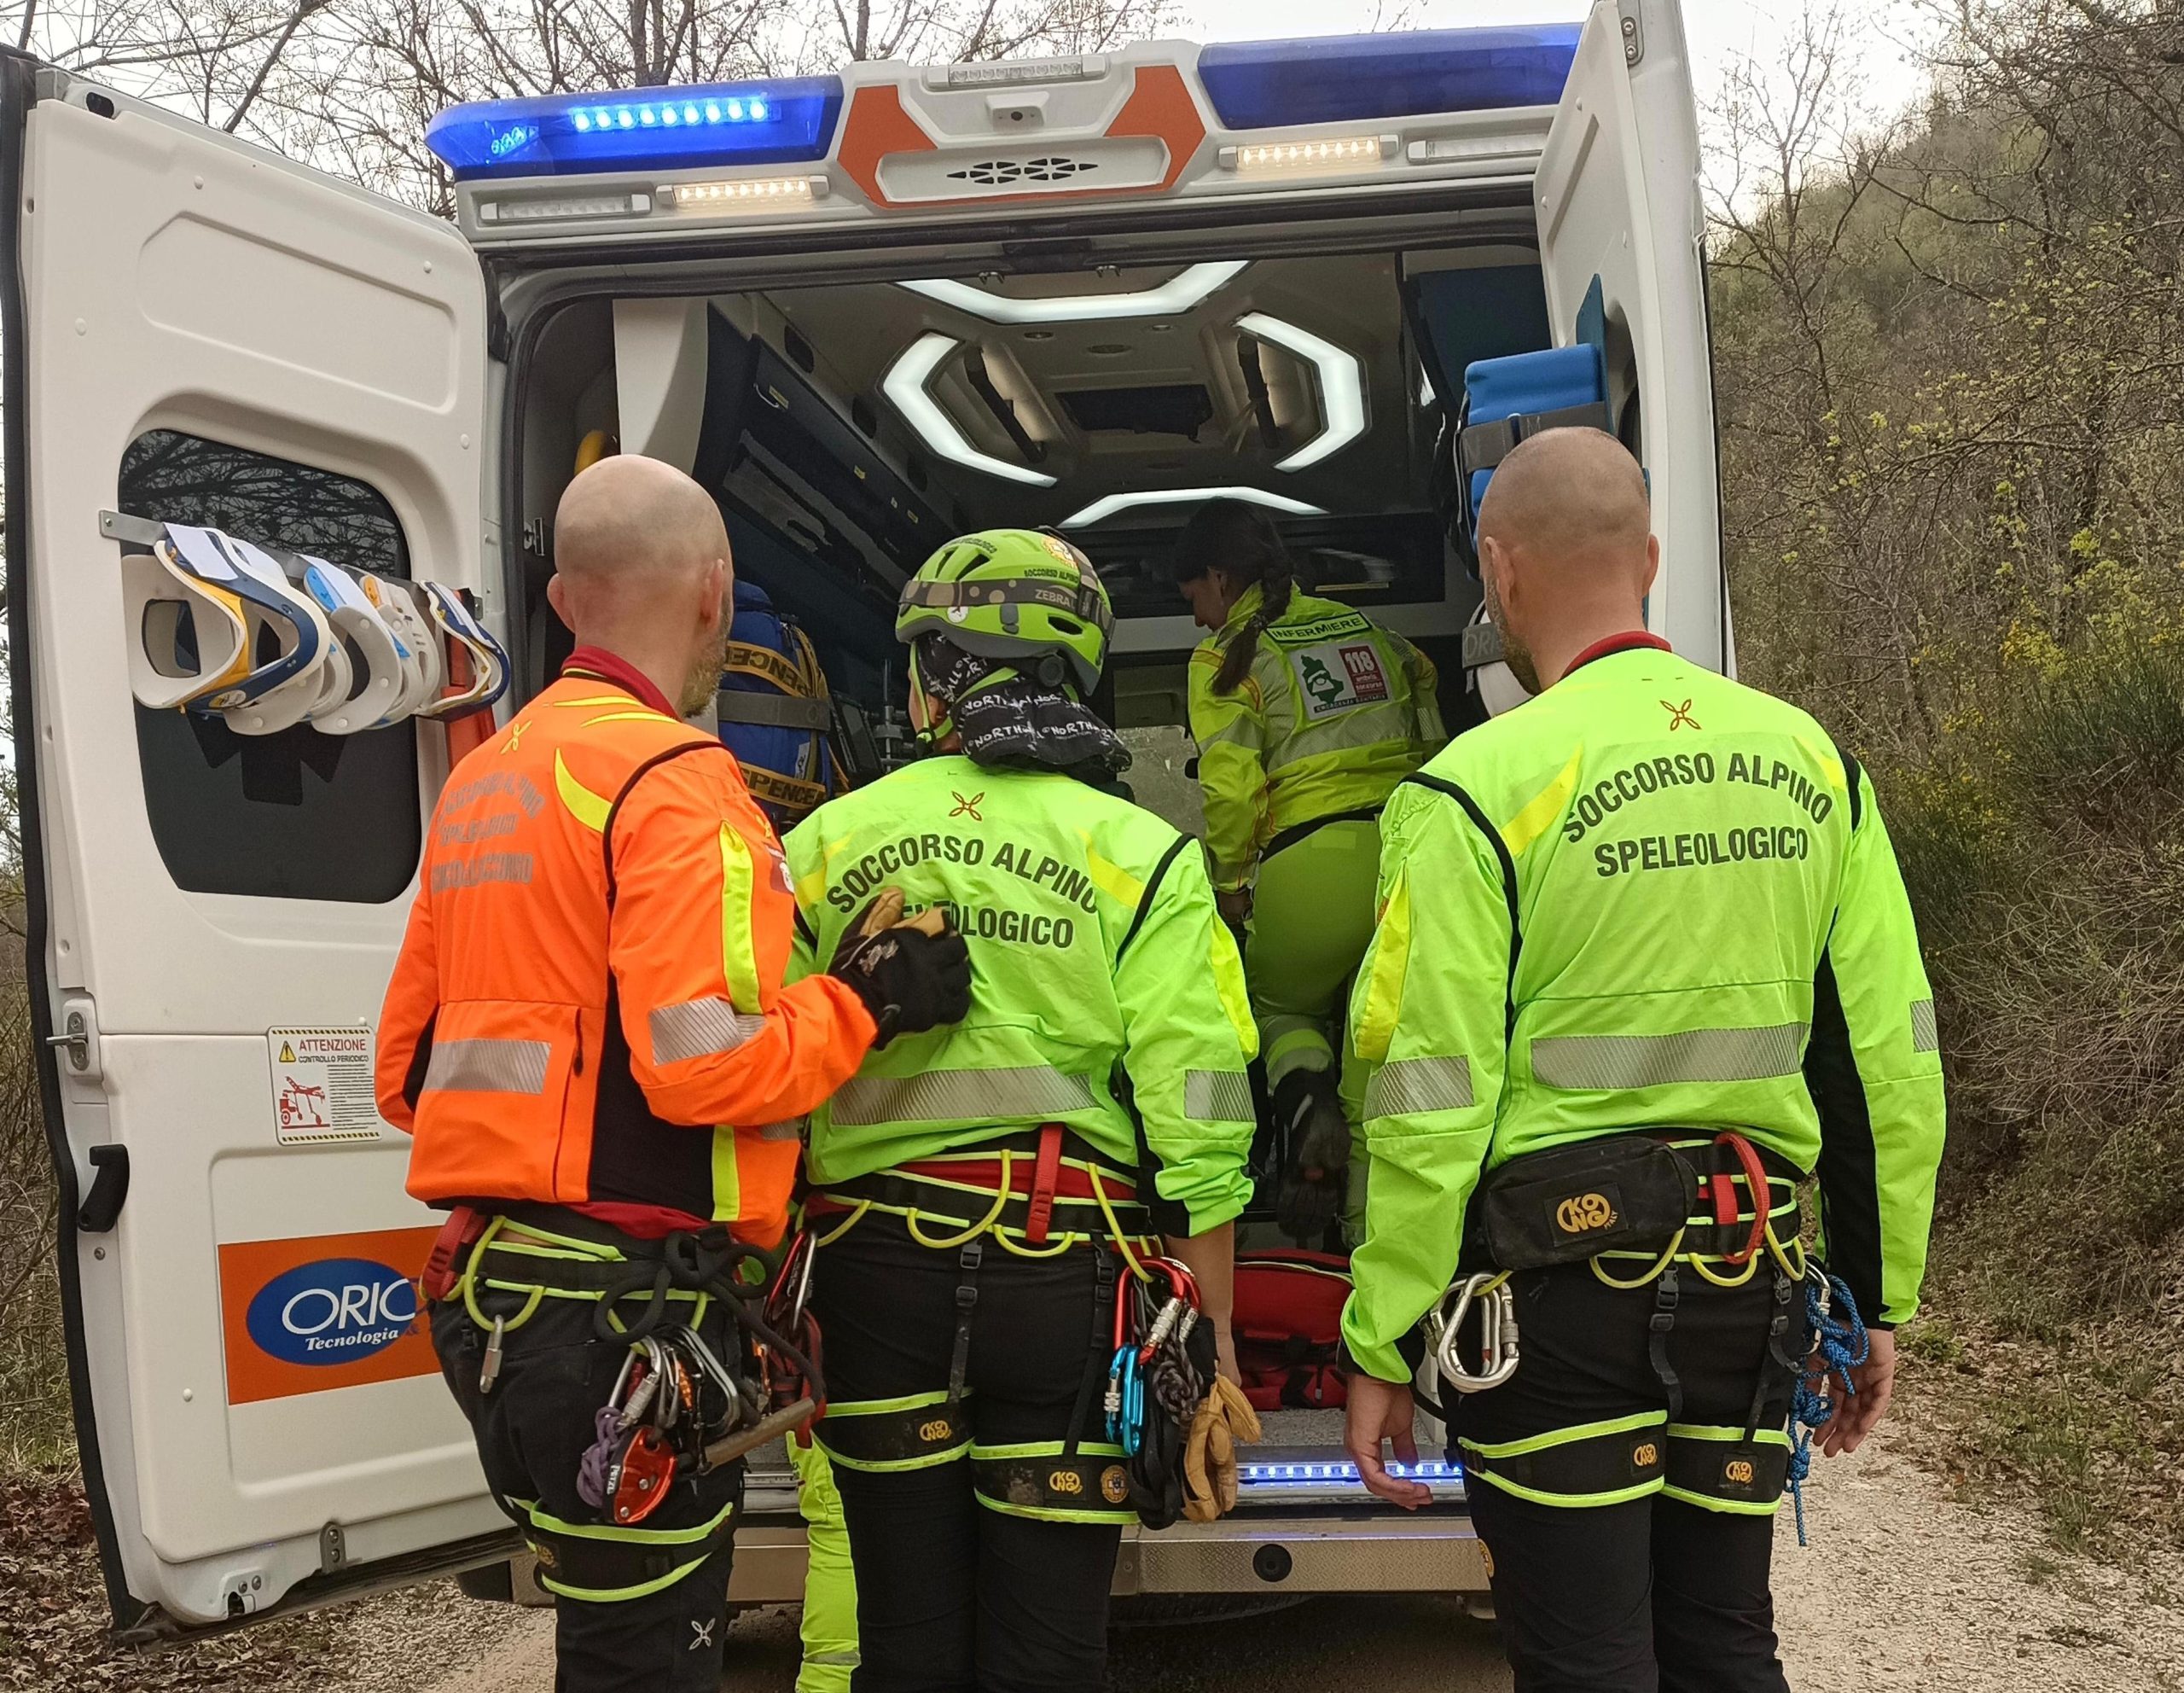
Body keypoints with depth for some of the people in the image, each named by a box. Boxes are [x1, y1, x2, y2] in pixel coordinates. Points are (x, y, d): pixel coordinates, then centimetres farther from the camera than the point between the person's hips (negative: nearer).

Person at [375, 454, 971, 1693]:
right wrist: (871, 1002, -9)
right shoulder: (675, 779, -13)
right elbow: (706, 1066, -23)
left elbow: (407, 1064, 16)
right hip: (626, 1302, -9)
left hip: (493, 1282, 9)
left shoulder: (482, 779, 14)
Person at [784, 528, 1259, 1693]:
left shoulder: (829, 842, 3)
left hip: (875, 1260, 2)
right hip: (1068, 1275, -2)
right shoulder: (1141, 857, -3)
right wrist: (1210, 1342, 0)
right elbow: (1196, 1127, -9)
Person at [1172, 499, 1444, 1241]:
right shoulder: (1372, 632, 18)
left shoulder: (1228, 656, 3)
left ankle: (1308, 1105, -10)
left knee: (1282, 1007, 21)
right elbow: (1433, 750, 15)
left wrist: (1231, 881, 4)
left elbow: (1231, 785, -8)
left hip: (1312, 866, -4)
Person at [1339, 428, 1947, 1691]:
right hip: (1749, 1277, 5)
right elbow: (1889, 1063, 6)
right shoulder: (1811, 761, 3)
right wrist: (1880, 1301, 15)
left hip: (1560, 1281, -5)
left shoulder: (1482, 786, -13)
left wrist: (1382, 1348, -6)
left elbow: (1429, 1108, -15)